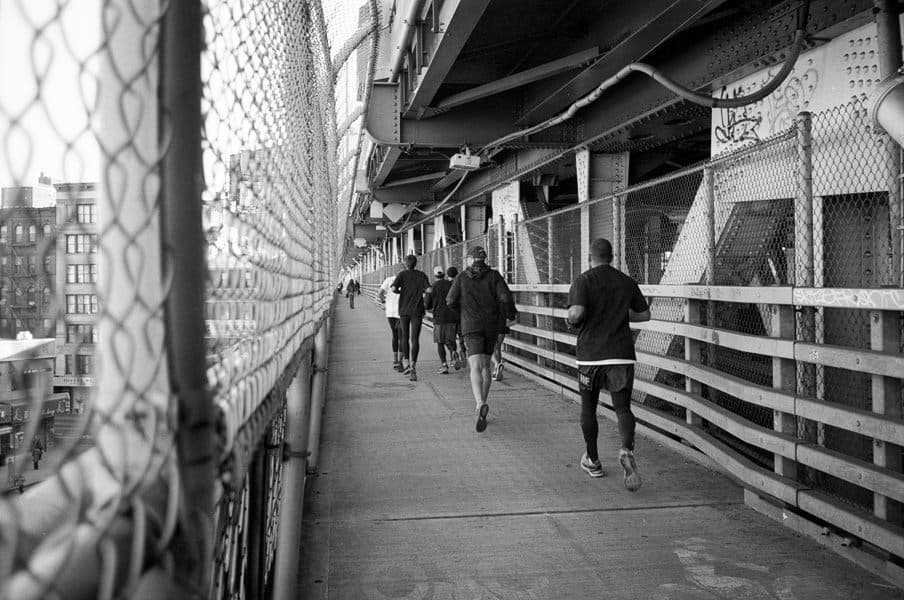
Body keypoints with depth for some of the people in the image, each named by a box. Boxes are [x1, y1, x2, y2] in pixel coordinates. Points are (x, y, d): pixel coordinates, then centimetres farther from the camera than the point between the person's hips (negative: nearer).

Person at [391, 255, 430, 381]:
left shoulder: (402, 274, 1)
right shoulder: (422, 275, 4)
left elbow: (394, 289, -12)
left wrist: (401, 292, 9)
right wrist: (419, 290, 13)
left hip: (404, 310, 0)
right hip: (417, 310, 0)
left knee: (404, 336, 18)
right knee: (415, 339, -4)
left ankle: (407, 363, 13)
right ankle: (413, 366, -19)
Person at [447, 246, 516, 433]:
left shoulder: (461, 278, 2)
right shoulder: (494, 275, 3)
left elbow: (451, 301, -1)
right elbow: (505, 297, -8)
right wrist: (509, 314, 10)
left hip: (471, 326, -2)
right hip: (491, 326, 3)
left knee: (476, 367, -13)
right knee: (485, 364, 20)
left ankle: (481, 405, -36)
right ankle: (482, 403, 22)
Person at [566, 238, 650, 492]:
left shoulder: (583, 280, -5)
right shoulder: (627, 282, 8)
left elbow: (576, 313, -20)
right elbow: (644, 314, 15)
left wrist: (571, 321, 2)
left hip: (590, 354, -2)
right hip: (622, 355, 2)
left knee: (588, 407, 15)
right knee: (623, 408, 4)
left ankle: (592, 461, 26)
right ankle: (627, 450, -24)